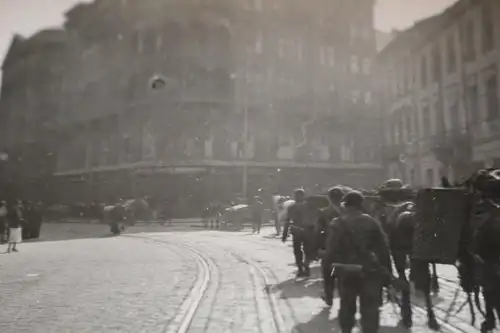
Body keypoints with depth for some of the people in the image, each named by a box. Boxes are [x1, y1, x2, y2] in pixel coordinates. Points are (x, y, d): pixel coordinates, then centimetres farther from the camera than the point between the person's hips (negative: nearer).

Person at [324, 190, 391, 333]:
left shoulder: (337, 224, -9)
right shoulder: (372, 222, -1)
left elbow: (331, 250, -15)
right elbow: (383, 247, 0)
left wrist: (328, 262, 2)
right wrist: (386, 270, 6)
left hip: (346, 271, 0)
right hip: (370, 271, 1)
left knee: (347, 305, 19)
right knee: (370, 307, 7)